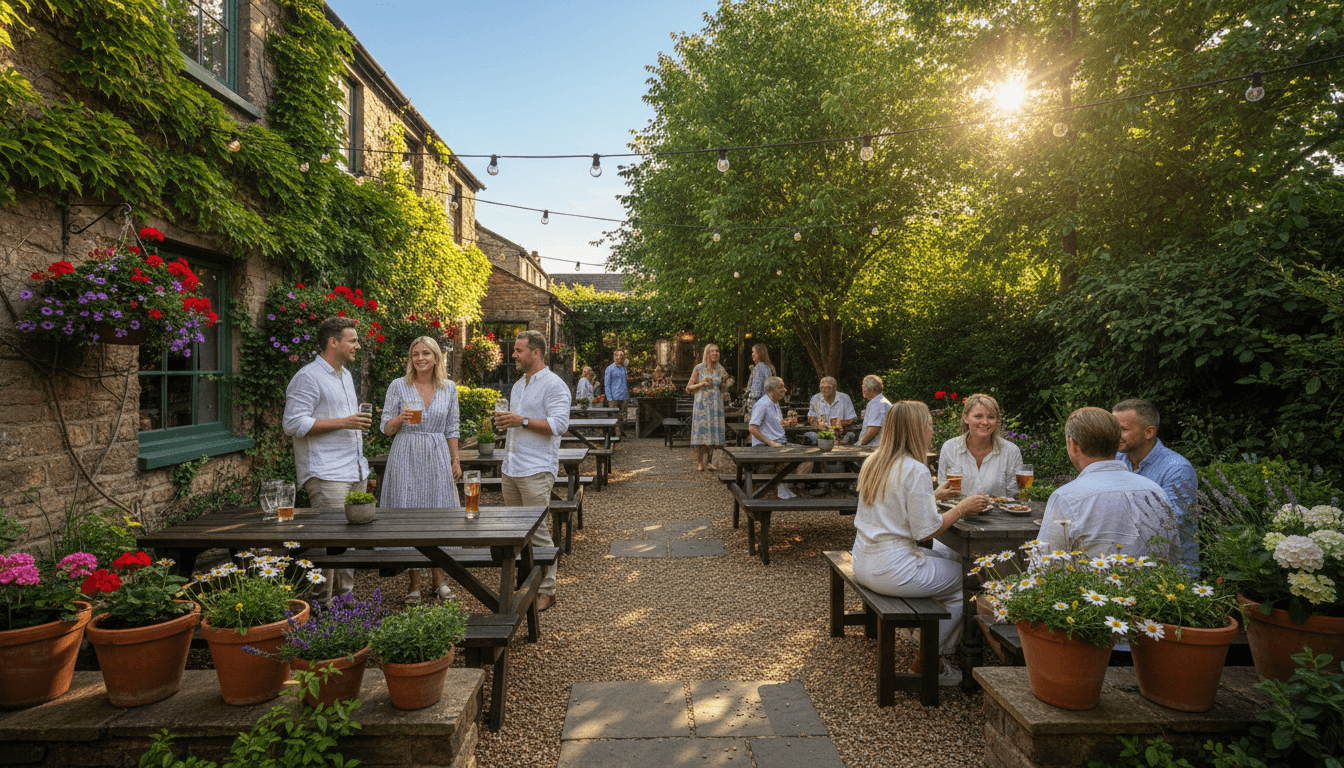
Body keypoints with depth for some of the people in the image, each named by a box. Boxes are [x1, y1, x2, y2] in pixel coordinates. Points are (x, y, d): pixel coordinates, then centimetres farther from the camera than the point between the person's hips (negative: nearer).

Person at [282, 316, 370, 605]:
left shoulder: (346, 375, 20)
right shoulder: (308, 377, -10)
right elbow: (294, 424, -18)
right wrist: (342, 422, -19)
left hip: (355, 472, 9)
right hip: (326, 475, -9)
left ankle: (345, 598, 20)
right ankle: (321, 605, 0)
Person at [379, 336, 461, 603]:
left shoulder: (449, 388, 7)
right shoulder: (398, 386, 1)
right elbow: (386, 428, 3)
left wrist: (456, 460, 7)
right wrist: (399, 419, -18)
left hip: (437, 457, 2)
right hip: (406, 458, -1)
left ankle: (439, 579, 16)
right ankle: (414, 582, 12)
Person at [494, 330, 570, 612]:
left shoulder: (553, 385, -7)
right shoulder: (518, 385, 20)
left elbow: (559, 424, -18)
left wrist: (523, 421, -21)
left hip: (536, 471, -8)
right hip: (512, 469, 8)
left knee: (537, 531, -7)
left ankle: (546, 590, 2)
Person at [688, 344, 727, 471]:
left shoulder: (720, 369, 10)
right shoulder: (699, 368, 0)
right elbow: (689, 388, 1)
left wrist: (723, 381, 0)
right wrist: (702, 384, -11)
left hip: (716, 405, 3)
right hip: (702, 404, -3)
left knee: (713, 431, 0)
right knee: (701, 432, -6)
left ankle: (708, 461, 14)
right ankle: (699, 463, 2)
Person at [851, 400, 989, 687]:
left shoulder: (872, 462, 7)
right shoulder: (916, 470, -19)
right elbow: (925, 530, -16)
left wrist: (933, 496, 23)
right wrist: (961, 508, -4)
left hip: (863, 563, 9)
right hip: (892, 571, -9)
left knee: (946, 554, 23)